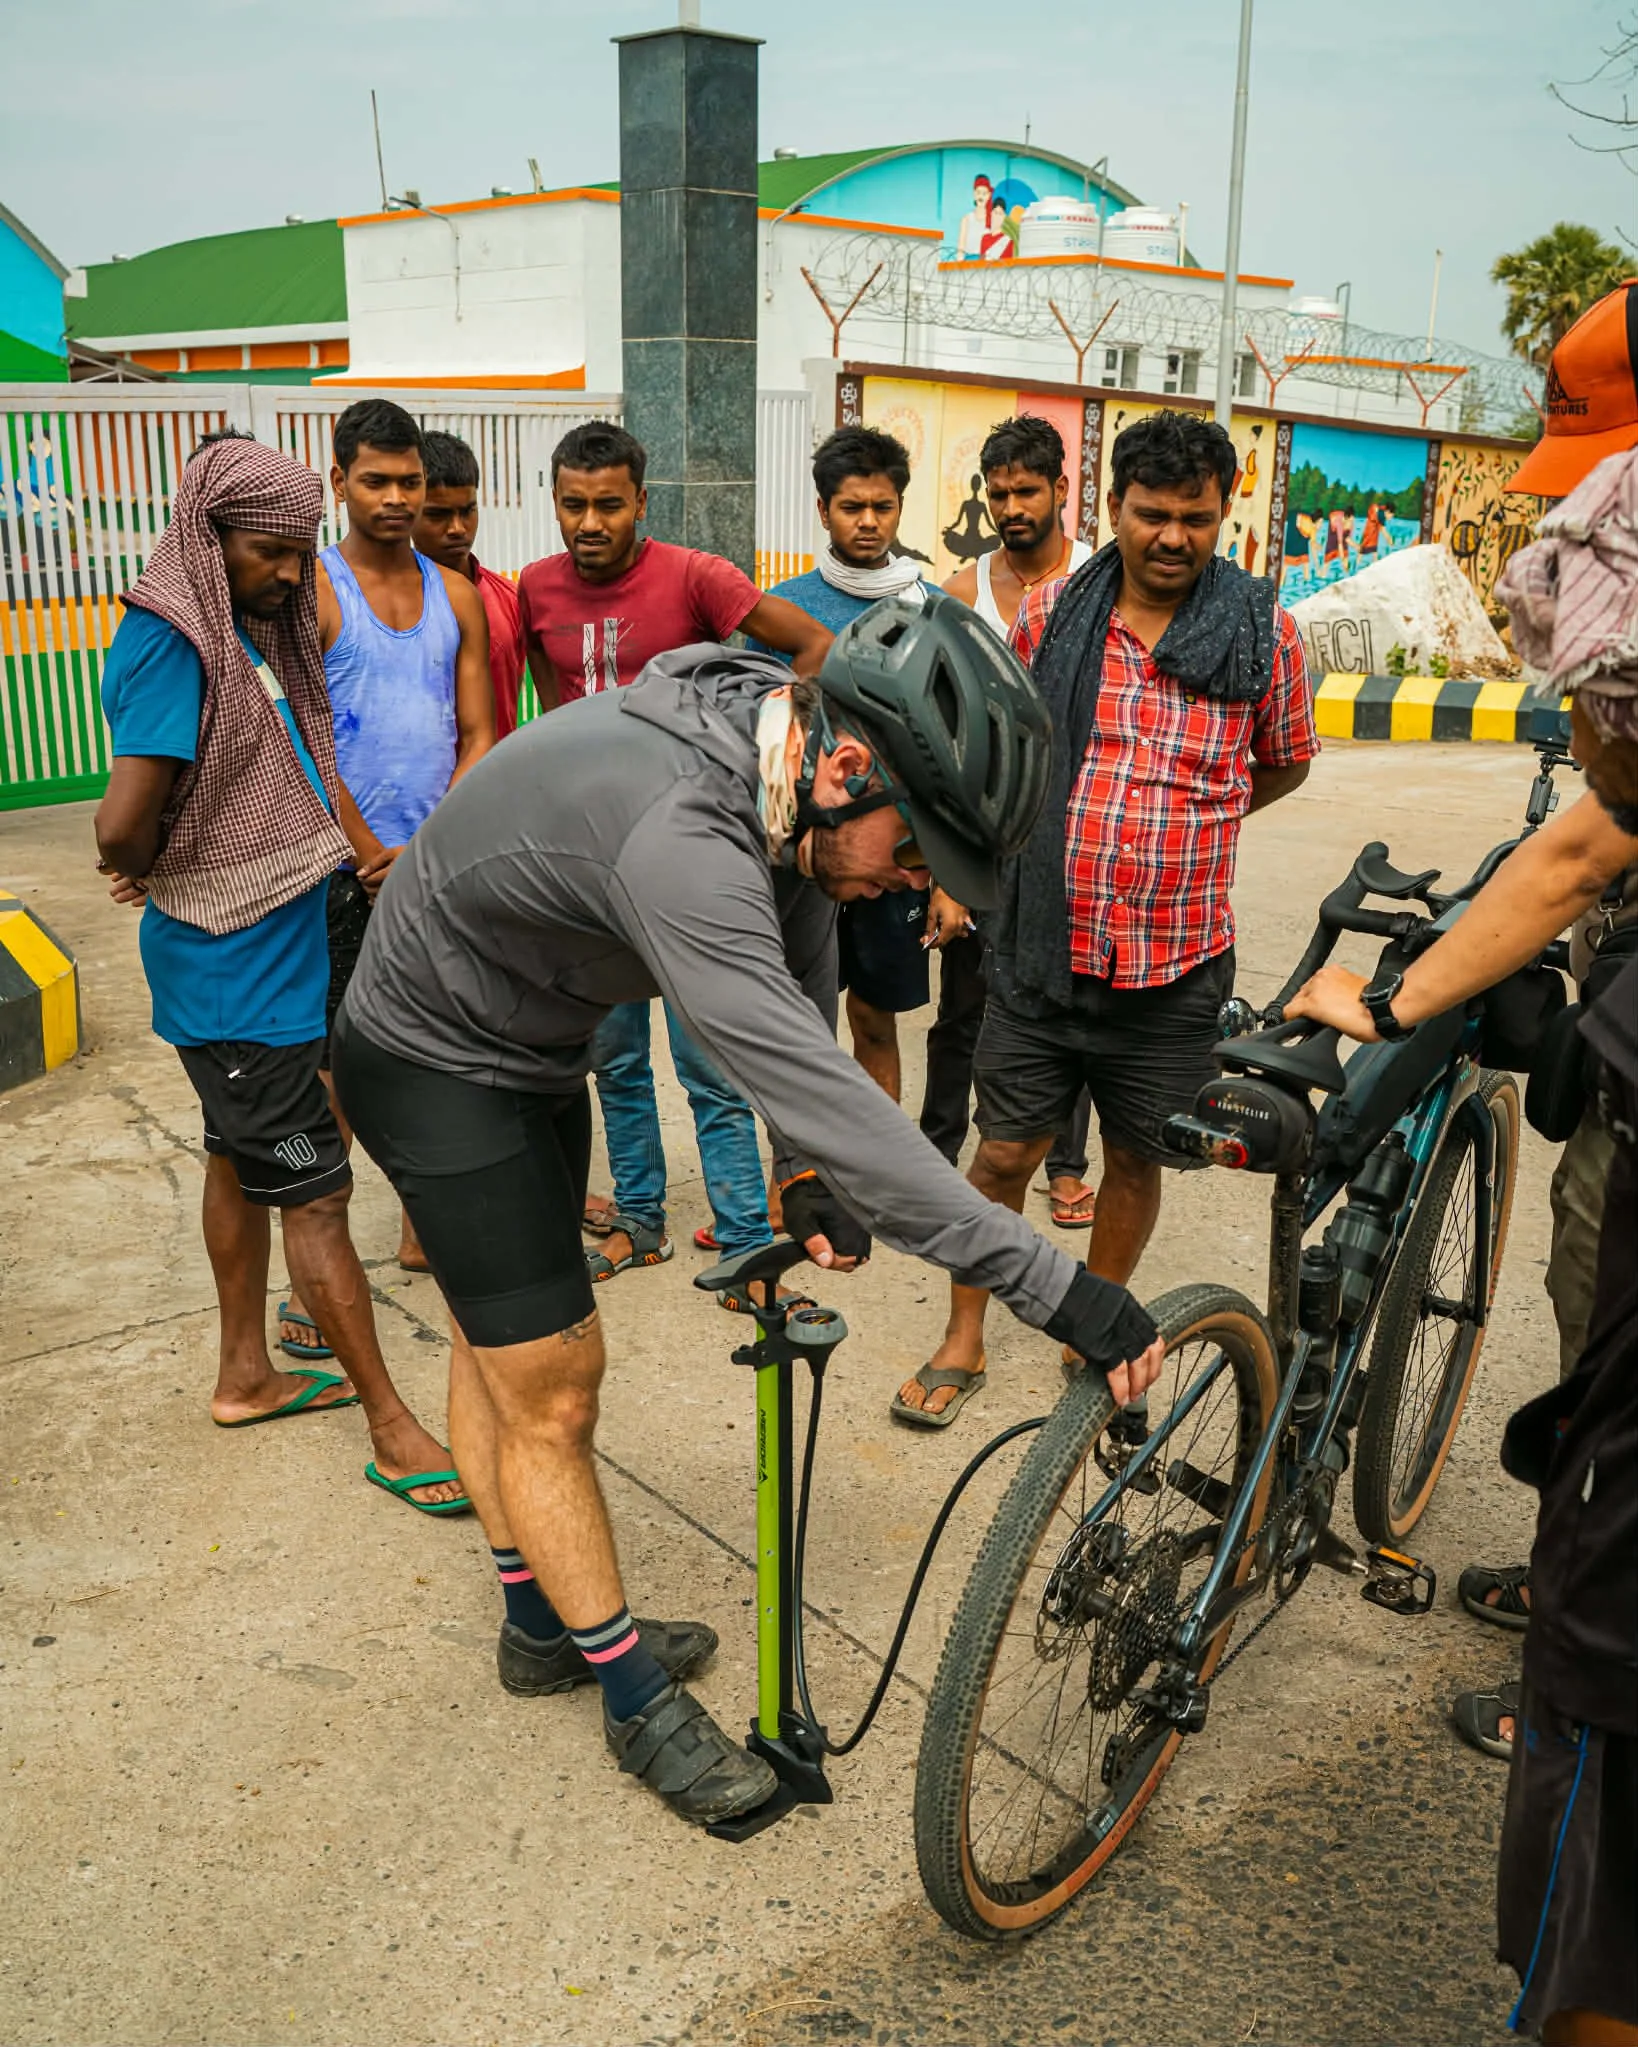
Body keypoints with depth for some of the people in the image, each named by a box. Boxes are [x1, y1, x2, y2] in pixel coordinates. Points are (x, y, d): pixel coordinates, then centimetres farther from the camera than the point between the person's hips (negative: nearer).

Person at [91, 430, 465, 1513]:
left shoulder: (255, 629, 8)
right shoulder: (172, 643, -21)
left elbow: (305, 764, 16)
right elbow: (125, 822, -29)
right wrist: (148, 865, -8)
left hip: (271, 958, 10)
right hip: (239, 976, -9)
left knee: (243, 1160, 19)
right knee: (315, 1192, -2)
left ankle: (246, 1373, 36)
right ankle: (393, 1427, 9)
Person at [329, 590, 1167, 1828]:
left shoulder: (779, 762, -13)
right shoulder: (675, 833, -42)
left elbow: (804, 973, -1)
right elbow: (810, 1086, -47)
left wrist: (815, 1173, -11)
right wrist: (1054, 1288, -45)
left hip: (532, 1048, 9)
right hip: (436, 1067, -8)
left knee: (503, 1344, 21)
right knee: (552, 1392, -1)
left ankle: (547, 1626, 39)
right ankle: (638, 1701, 18)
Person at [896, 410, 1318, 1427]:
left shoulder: (1262, 629, -3)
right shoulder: (1050, 615, 0)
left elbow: (1284, 764, 13)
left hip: (1176, 966, 0)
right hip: (1044, 951, 0)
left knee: (1137, 1162, 15)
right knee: (1005, 1152, 8)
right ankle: (965, 1340, 27)